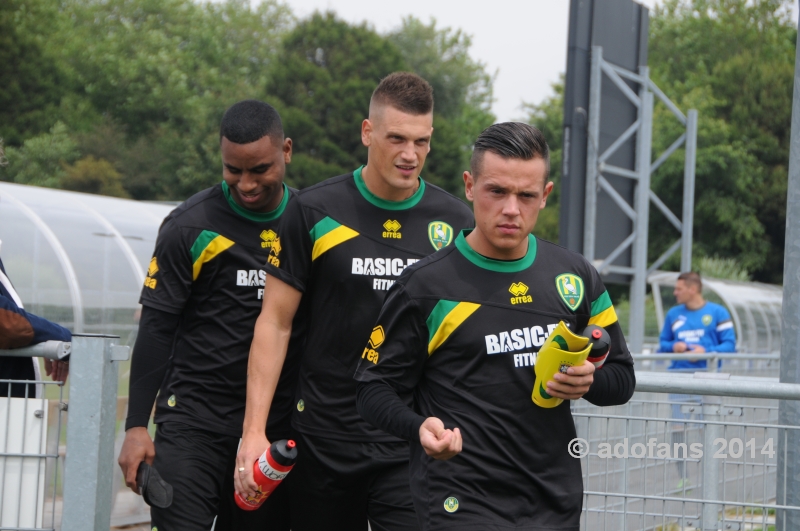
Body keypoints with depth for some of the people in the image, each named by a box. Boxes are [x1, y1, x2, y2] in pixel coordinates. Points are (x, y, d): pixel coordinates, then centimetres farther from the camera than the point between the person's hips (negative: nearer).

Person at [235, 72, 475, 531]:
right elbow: (275, 322, 1)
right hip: (325, 437, 0)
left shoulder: (456, 222, 3)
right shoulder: (314, 212, -1)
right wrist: (254, 430, -5)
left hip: (414, 447, 0)